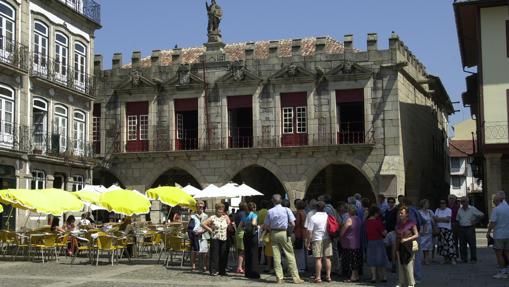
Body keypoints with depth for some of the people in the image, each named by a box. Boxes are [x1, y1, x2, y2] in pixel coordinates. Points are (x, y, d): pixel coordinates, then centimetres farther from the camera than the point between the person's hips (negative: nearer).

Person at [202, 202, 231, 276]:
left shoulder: (225, 217, 11)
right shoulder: (212, 218, 1)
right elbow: (203, 224, 0)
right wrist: (210, 229, -4)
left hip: (224, 239, 3)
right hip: (215, 239, -3)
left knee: (223, 255, 3)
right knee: (214, 254, -4)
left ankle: (222, 271, 12)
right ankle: (213, 270, 0)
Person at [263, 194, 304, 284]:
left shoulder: (270, 211, -1)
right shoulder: (286, 210, -5)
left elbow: (265, 226, 1)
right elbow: (292, 223, -6)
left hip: (274, 234, 2)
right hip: (284, 233, -2)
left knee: (276, 256, 7)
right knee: (290, 256, 2)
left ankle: (279, 278, 7)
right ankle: (296, 277, 1)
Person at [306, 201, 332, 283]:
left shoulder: (313, 217, -9)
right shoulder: (328, 216, 3)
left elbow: (309, 231, -10)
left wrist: (308, 242, -4)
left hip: (317, 240, -4)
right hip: (327, 239, 4)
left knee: (318, 259, -2)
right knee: (327, 258, 9)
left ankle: (318, 277, -1)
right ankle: (328, 276, 11)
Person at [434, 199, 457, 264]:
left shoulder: (449, 210, 0)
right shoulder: (437, 210, 13)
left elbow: (448, 219, -12)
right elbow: (435, 219, 0)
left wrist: (439, 219, -8)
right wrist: (444, 219, -10)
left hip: (447, 229, -4)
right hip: (439, 229, 4)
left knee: (450, 243, -12)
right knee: (442, 244, 5)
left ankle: (453, 259, -12)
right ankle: (445, 259, 16)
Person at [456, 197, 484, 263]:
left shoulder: (472, 209, -2)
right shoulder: (460, 210, 11)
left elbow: (482, 215, 1)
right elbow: (457, 220, 16)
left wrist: (475, 221, -3)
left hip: (470, 228, -4)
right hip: (462, 228, 4)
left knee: (472, 244, -4)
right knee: (462, 245, 5)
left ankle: (473, 259, 2)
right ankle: (464, 259, 13)